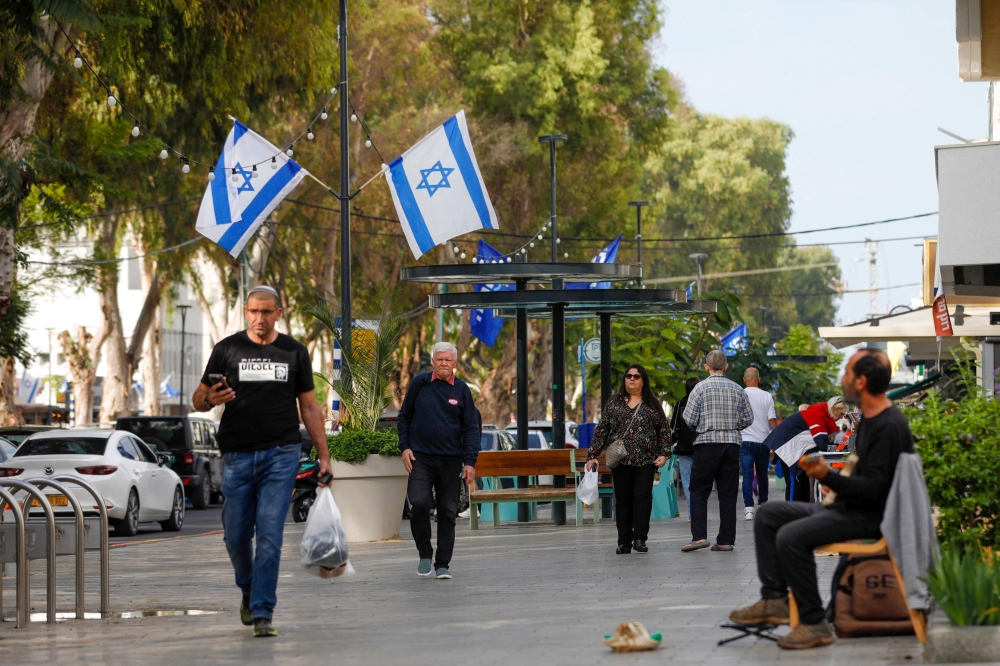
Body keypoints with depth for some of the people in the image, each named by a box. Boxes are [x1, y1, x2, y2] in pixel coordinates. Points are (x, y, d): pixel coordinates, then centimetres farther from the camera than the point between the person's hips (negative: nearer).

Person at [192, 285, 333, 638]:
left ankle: (262, 613, -8)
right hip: (238, 455, 1)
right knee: (236, 535, 4)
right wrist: (209, 400, -17)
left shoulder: (294, 352, 8)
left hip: (281, 454, -1)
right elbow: (198, 398, 8)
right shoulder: (227, 349, 5)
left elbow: (309, 406, 13)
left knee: (270, 535, -9)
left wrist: (324, 455, 7)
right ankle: (249, 591, 32)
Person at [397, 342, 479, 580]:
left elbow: (471, 428, 4)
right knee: (419, 504, -17)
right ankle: (425, 554, 3)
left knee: (447, 512, 3)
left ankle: (442, 564, 11)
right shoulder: (419, 383, 3)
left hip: (451, 461, 1)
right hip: (420, 457, -1)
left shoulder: (461, 390, 4)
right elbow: (404, 417, 11)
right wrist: (404, 446, 0)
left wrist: (470, 462, -5)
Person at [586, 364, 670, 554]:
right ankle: (624, 542, 6)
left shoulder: (652, 404, 8)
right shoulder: (613, 402, 9)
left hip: (645, 461, -1)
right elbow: (602, 429, 8)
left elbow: (664, 429, 9)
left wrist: (664, 453, -2)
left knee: (643, 497, -9)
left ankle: (640, 538, -6)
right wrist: (593, 455, 2)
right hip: (620, 460, 1)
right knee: (622, 500, 3)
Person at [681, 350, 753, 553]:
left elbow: (689, 419, -6)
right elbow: (748, 419, 9)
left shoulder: (701, 387, -4)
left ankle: (699, 536, -8)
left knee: (699, 492, 3)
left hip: (708, 443, -3)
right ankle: (726, 540, 6)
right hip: (732, 443, 3)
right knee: (728, 494, 6)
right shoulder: (737, 389, 6)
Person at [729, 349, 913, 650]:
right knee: (768, 515, 8)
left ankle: (814, 624, -22)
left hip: (872, 517, -11)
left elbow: (873, 488, -24)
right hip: (849, 506, 11)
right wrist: (834, 480, 11)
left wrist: (828, 477, -32)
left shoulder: (889, 427, -19)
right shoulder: (870, 419, 13)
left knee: (791, 537, -28)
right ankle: (774, 599, 1)